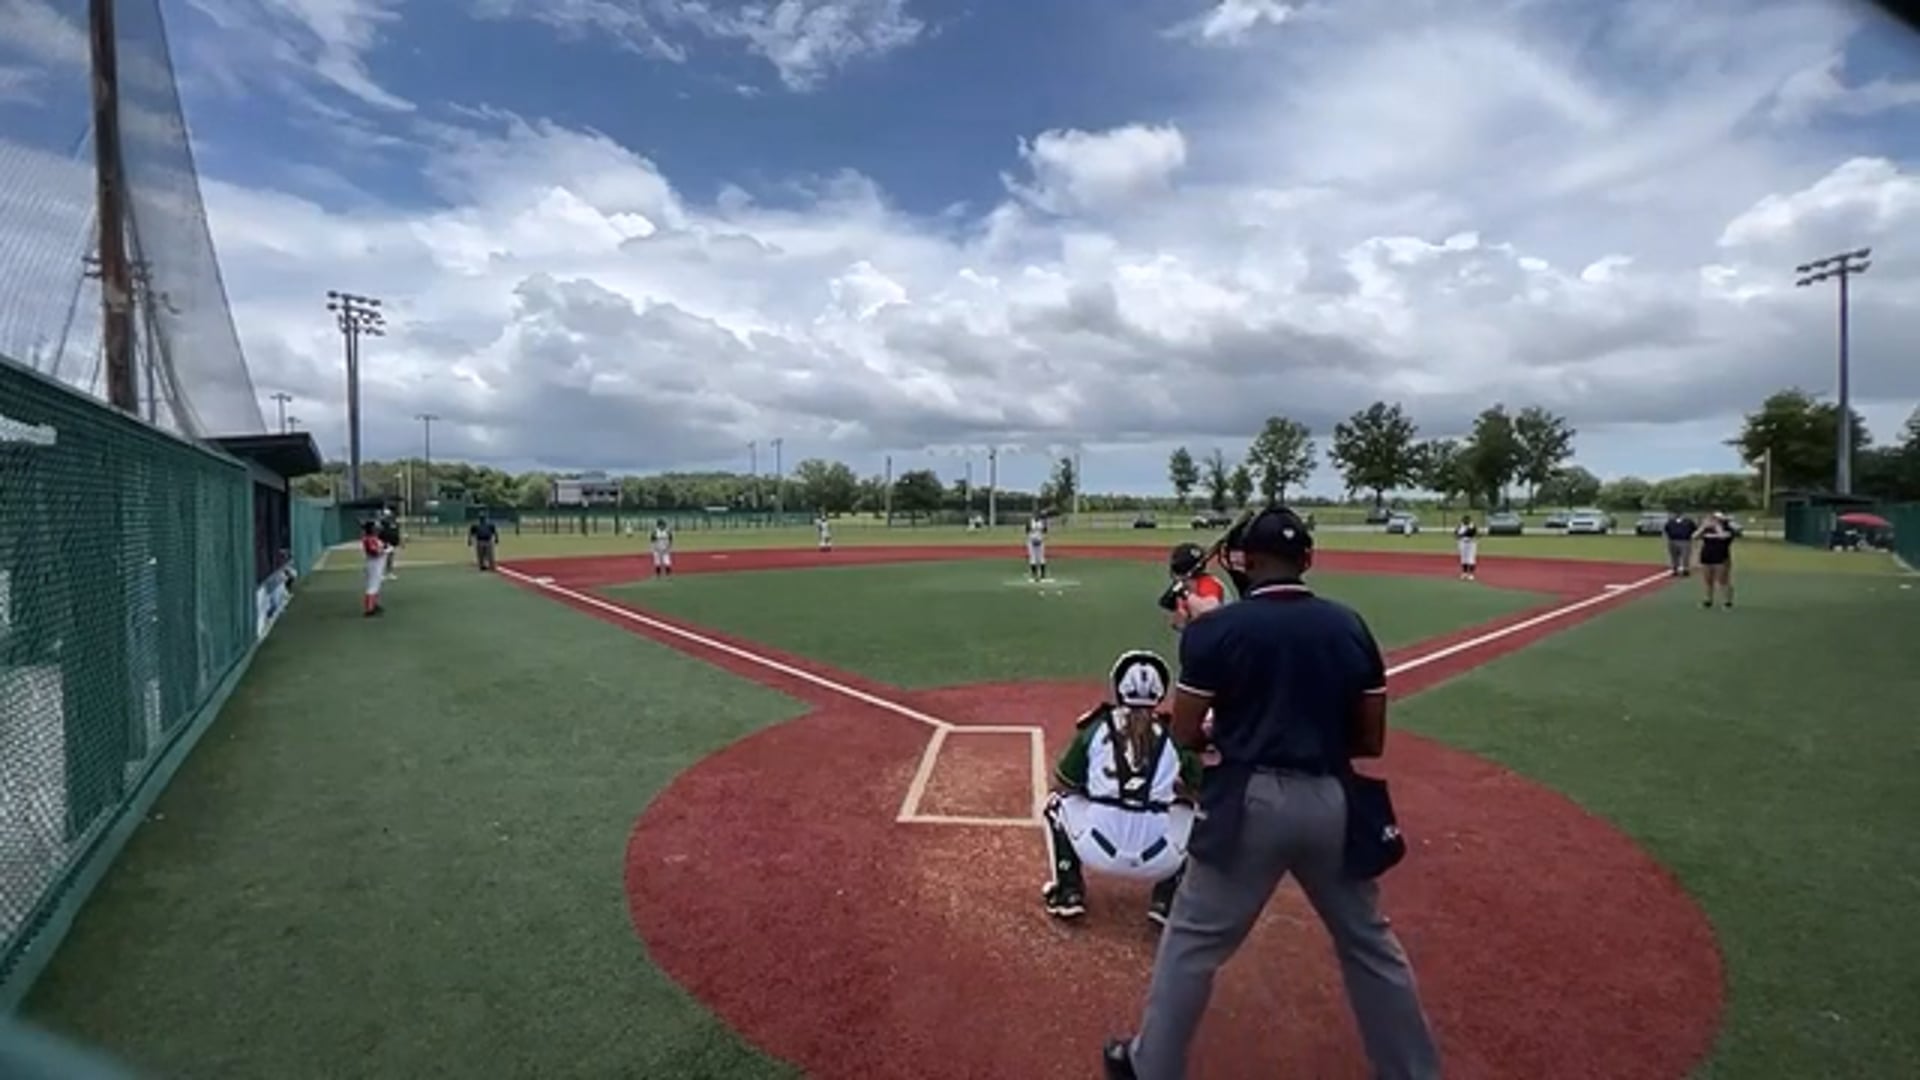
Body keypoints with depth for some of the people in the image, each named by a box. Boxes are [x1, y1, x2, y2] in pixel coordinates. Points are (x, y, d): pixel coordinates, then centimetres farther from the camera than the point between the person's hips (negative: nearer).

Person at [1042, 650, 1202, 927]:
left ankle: (1068, 892, 21)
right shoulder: (1177, 734, 5)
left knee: (1057, 802, 28)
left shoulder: (1095, 726, 3)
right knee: (1195, 817, 29)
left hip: (1097, 851, 0)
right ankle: (1167, 901, 18)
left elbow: (1063, 785, 11)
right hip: (1159, 863, 1)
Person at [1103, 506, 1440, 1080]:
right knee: (1369, 941, 24)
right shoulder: (1350, 626, 3)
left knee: (1192, 940, 12)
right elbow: (1371, 741, 6)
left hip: (1250, 801, -4)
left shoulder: (1216, 628, -10)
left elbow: (1185, 735, -5)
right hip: (1331, 800, 4)